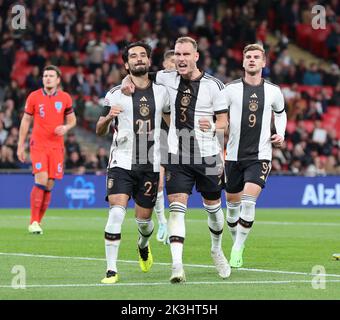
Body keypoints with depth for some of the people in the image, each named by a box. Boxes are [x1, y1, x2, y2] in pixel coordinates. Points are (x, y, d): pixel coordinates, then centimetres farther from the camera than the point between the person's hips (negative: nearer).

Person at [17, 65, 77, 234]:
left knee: (49, 185, 2)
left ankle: (38, 221, 15)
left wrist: (66, 127, -10)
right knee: (41, 180, -18)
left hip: (56, 147, 2)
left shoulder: (65, 98, 4)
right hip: (38, 144, -2)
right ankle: (33, 222, -12)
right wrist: (20, 146, 4)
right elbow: (25, 121, 6)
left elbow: (72, 120, 14)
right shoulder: (34, 97, 0)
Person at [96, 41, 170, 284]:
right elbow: (100, 131, 4)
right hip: (122, 162, -2)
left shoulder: (161, 92, 8)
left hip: (150, 165, 2)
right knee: (117, 213, -18)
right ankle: (112, 270, -14)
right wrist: (108, 117, -18)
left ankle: (143, 245, 44)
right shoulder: (116, 94, 0)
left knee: (144, 219, 9)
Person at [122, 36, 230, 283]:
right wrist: (128, 81, -4)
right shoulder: (167, 79, 1)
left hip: (207, 155, 0)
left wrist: (213, 127, -21)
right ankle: (177, 265, -19)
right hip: (177, 156, 0)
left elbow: (223, 122, 0)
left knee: (213, 207, 13)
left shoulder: (213, 85, -5)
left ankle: (217, 250, 40)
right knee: (177, 207, -14)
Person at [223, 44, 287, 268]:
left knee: (249, 201, -18)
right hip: (234, 155, 1)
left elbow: (281, 113, 23)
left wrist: (281, 135, 6)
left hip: (260, 156, -1)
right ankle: (236, 244, 30)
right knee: (233, 203, 9)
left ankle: (238, 249, -10)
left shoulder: (273, 91, 3)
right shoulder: (231, 89, -2)